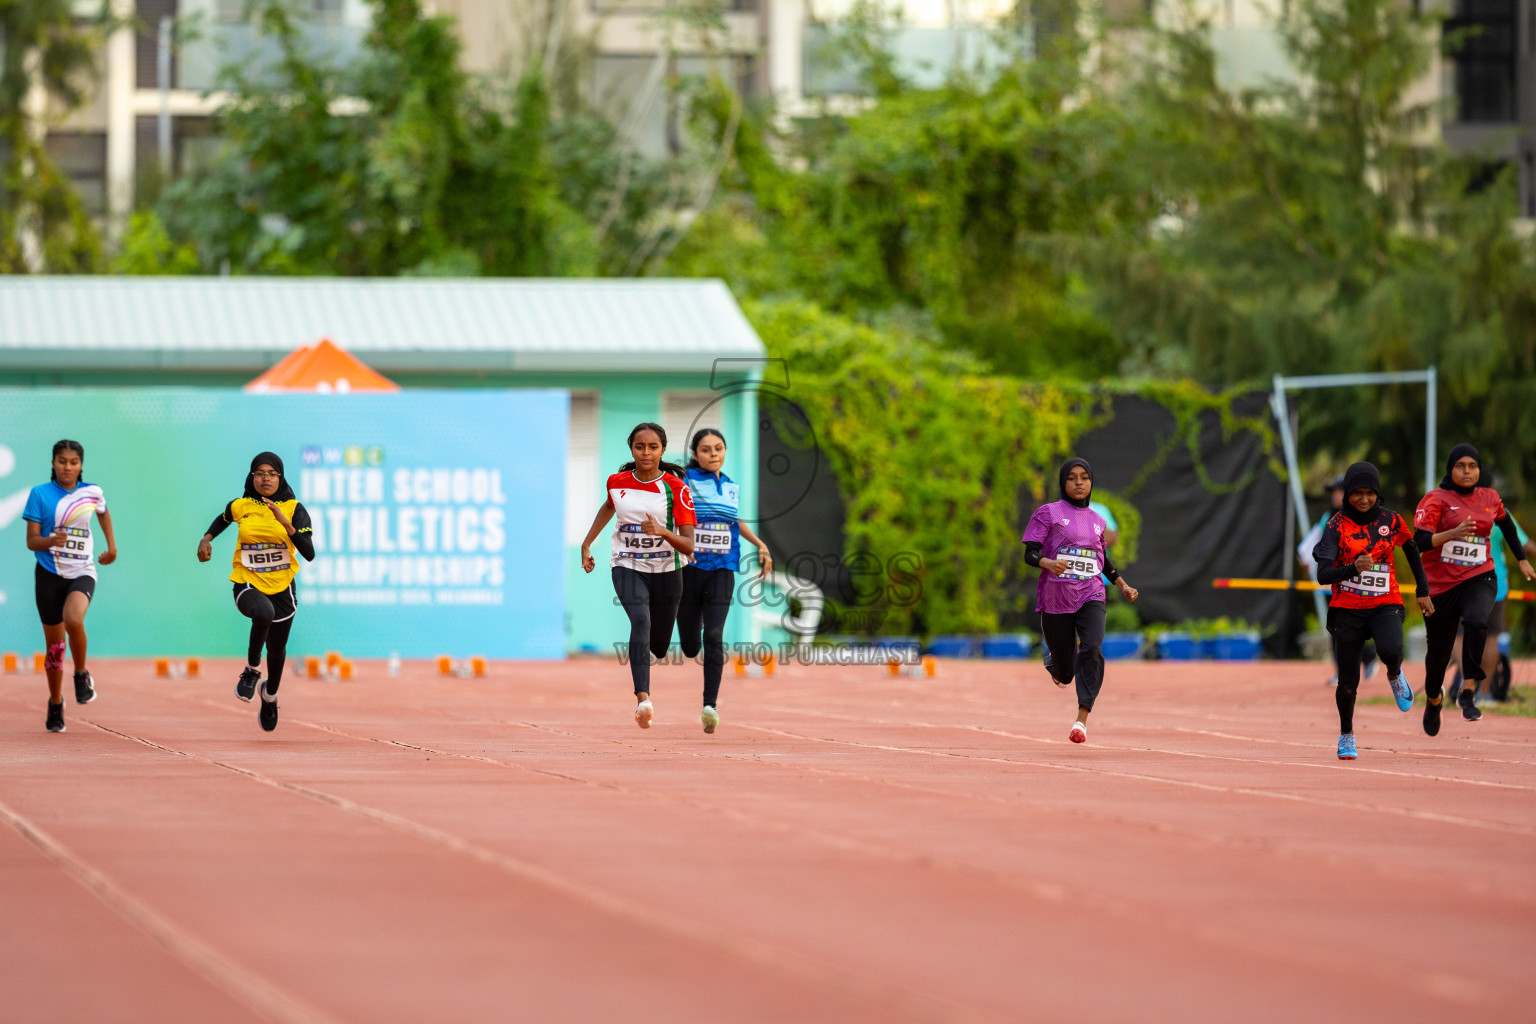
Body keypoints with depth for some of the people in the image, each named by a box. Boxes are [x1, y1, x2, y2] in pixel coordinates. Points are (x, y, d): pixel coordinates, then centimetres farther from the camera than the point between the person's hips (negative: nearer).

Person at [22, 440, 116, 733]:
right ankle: (55, 704, 26)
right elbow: (31, 541, -6)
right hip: (49, 574, 0)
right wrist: (51, 541, -26)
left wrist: (112, 546, 28)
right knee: (54, 643, 6)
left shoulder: (91, 492, 2)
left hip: (82, 573, 0)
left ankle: (82, 675, -6)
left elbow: (104, 513, 26)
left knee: (73, 620, -31)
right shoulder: (40, 494, -4)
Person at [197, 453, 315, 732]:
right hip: (247, 586, -2)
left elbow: (309, 554, -19)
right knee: (264, 612, -38)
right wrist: (207, 539, 3)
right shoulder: (239, 507, -4)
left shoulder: (294, 510, -9)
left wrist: (286, 523, -29)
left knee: (277, 650, 18)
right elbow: (223, 520, 22)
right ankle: (252, 668, -14)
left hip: (282, 588, 2)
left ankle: (270, 694, 51)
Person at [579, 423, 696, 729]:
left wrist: (662, 531, -32)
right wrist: (587, 545, 21)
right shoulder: (617, 482, -3)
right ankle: (643, 700, -42)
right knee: (641, 620, -30)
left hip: (666, 571, 0)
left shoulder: (676, 488, -11)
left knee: (659, 647, 11)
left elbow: (688, 546, -15)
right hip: (627, 567, 0)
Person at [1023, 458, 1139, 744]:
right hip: (1055, 599, -2)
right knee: (1064, 673, 2)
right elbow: (1030, 554, -7)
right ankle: (1052, 662, 42)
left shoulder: (1097, 520, 14)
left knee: (1091, 650, -25)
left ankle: (1082, 719, -27)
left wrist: (1123, 585, 28)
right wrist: (1049, 563, -27)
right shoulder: (1048, 513, 1)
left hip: (1090, 596, 2)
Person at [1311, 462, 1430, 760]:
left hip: (1385, 604, 1)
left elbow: (1411, 549, 18)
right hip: (1347, 609, -1)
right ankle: (1346, 735, 28)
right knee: (1348, 682, 0)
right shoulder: (1336, 526, -8)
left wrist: (1423, 592, 17)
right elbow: (1322, 575, -17)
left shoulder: (1391, 521, -1)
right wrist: (1353, 569, -35)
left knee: (1390, 650, -31)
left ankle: (1394, 676, 7)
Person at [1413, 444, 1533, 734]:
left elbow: (1505, 524, 29)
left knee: (1475, 622, -32)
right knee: (1439, 653, 8)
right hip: (1440, 584, -1)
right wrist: (1452, 534, -34)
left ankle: (1468, 691, -21)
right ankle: (1433, 699, 40)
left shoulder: (1489, 498, 6)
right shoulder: (1436, 500, -7)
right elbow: (1419, 542, -19)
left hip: (1479, 579, 1)